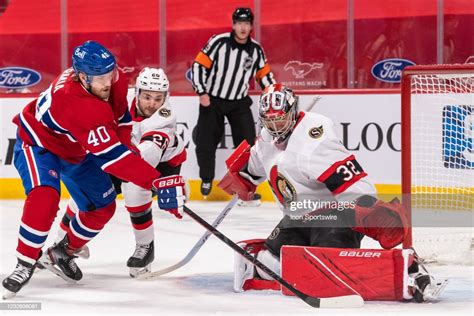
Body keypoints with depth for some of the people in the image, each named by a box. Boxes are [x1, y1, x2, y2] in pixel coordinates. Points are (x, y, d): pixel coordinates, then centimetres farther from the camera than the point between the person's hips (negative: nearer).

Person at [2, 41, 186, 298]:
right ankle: (25, 263, -16)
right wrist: (156, 182, -53)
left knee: (102, 207, 7)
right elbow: (111, 156, -48)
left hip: (76, 150, 8)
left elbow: (121, 115, 3)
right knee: (44, 198, -32)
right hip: (38, 143, -8)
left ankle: (62, 254, 29)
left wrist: (125, 147, -9)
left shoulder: (113, 79, -21)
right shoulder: (79, 105, -44)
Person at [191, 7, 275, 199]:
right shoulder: (218, 42, -17)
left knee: (247, 143, -3)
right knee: (205, 143, 2)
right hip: (212, 100, -3)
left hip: (239, 102, 3)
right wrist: (202, 93, -17)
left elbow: (264, 74, 8)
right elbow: (199, 65, -13)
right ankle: (206, 180, 24)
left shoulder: (256, 49, -4)